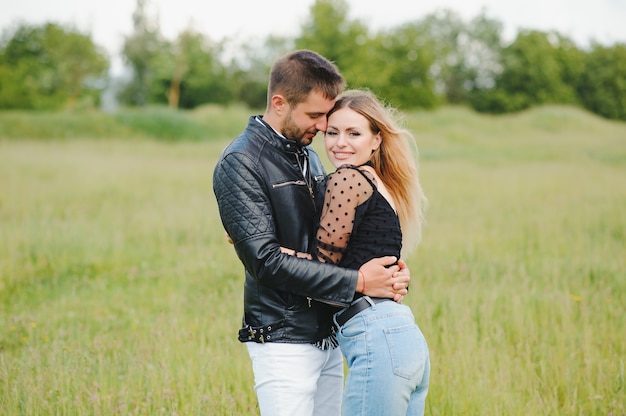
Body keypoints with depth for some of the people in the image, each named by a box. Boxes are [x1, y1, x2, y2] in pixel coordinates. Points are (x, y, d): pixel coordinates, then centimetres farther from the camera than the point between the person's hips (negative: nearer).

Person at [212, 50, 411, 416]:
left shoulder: (309, 155, 13)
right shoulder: (240, 163, -13)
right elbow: (266, 260, -20)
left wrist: (389, 271, -2)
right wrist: (357, 282, -20)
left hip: (329, 337, 8)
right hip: (284, 341, -8)